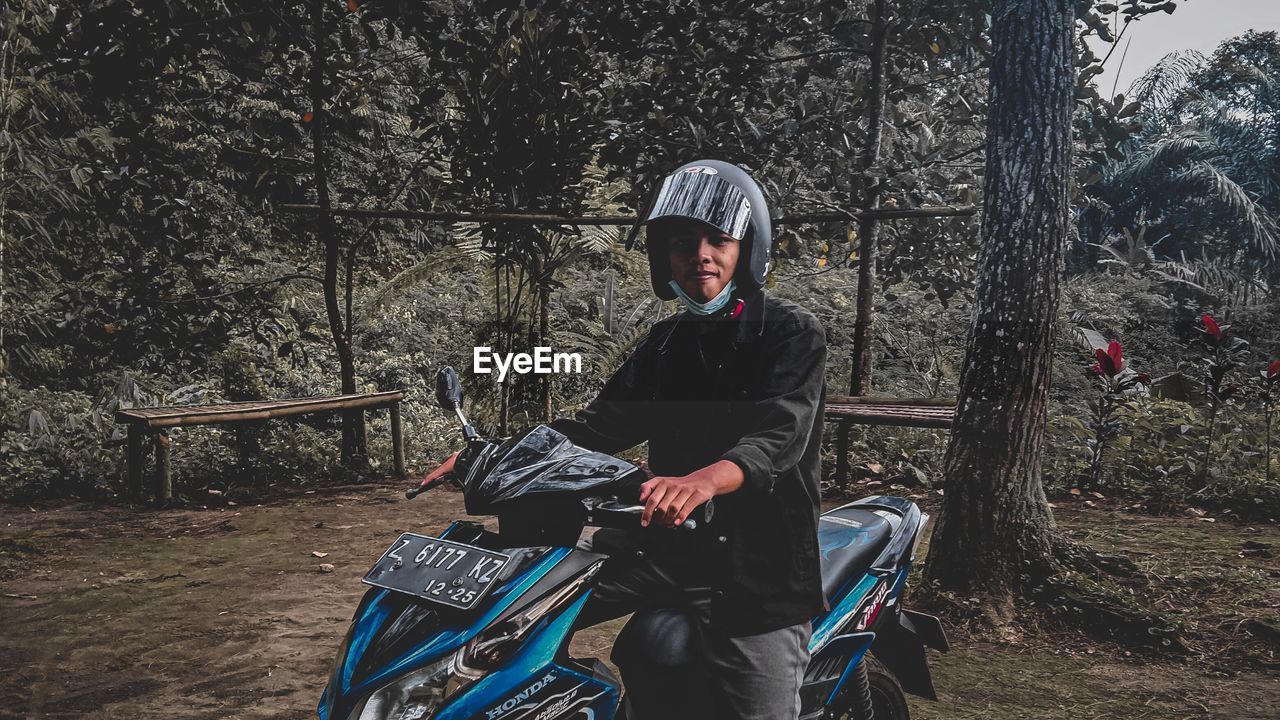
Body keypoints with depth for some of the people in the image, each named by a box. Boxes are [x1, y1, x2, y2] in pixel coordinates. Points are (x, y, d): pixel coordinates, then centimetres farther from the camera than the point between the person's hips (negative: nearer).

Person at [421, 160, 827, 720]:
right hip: (667, 541, 6)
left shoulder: (791, 332, -6)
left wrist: (705, 479, -44)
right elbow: (599, 424, 13)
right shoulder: (665, 343, 15)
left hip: (761, 570, -5)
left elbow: (780, 431, -23)